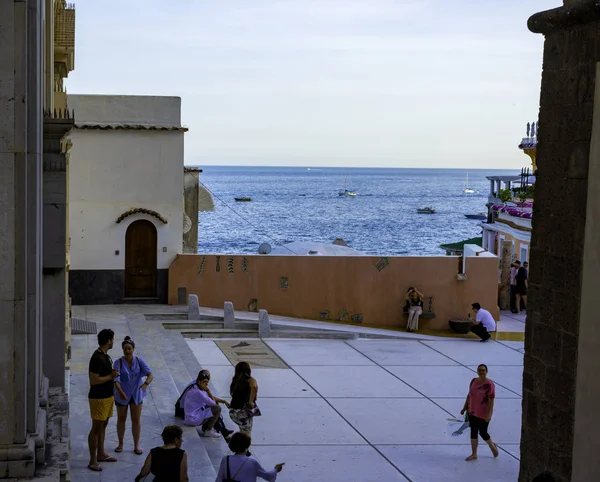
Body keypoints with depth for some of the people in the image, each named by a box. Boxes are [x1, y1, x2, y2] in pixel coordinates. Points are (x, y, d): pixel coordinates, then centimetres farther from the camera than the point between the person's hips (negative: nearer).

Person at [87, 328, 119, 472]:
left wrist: (112, 375, 9)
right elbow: (93, 380, -27)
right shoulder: (97, 358, -23)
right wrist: (111, 376, -19)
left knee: (103, 425, 19)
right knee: (96, 428, -3)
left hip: (107, 396, 10)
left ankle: (101, 454, 31)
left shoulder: (105, 356, 8)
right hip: (98, 398, -10)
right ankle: (92, 461, 3)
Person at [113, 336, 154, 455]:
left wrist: (146, 383, -41)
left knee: (136, 420, 6)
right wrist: (120, 391, -44)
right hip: (122, 395, -1)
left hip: (136, 395, 1)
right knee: (121, 419, 13)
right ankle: (120, 444, 29)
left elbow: (150, 374, -20)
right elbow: (116, 380, -26)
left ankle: (136, 446, 17)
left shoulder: (139, 361, -9)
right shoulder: (118, 363, -15)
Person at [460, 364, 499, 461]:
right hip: (472, 412, 6)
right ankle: (474, 454, 20)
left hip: (483, 414, -6)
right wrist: (465, 408, 15)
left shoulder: (489, 384, -17)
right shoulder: (473, 381, 3)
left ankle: (493, 446, 33)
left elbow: (491, 400, -18)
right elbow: (469, 395, 13)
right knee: (473, 432, 10)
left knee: (483, 433, 4)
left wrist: (488, 414, -22)